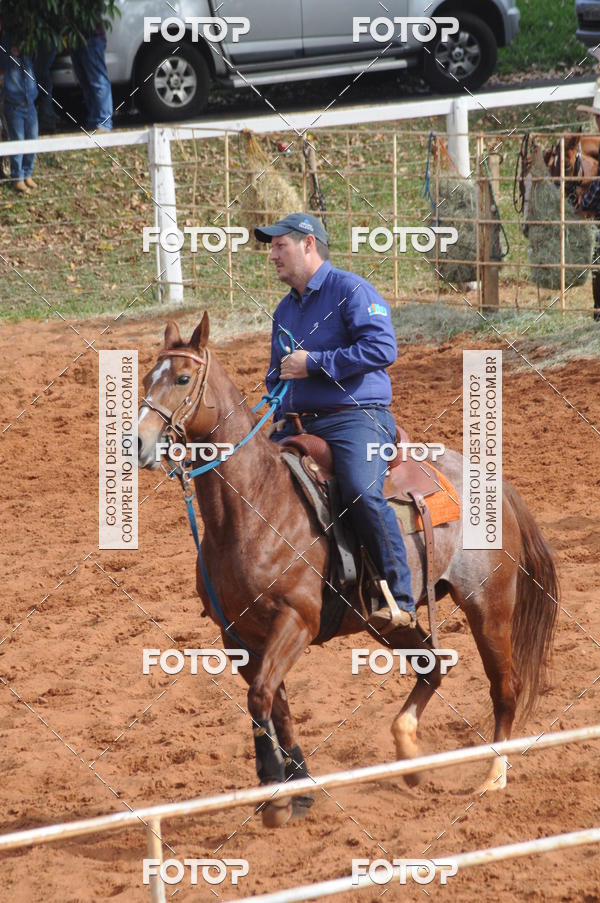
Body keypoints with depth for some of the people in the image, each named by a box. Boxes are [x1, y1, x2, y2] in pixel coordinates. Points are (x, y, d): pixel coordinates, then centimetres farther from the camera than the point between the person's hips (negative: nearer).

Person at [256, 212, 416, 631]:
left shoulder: (350, 290, -5)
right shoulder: (285, 309, 22)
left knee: (363, 493, -31)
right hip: (298, 422, 9)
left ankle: (401, 600, -25)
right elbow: (277, 372, 34)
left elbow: (382, 348, -19)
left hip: (354, 417, -9)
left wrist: (313, 363, -17)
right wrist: (279, 415, 13)